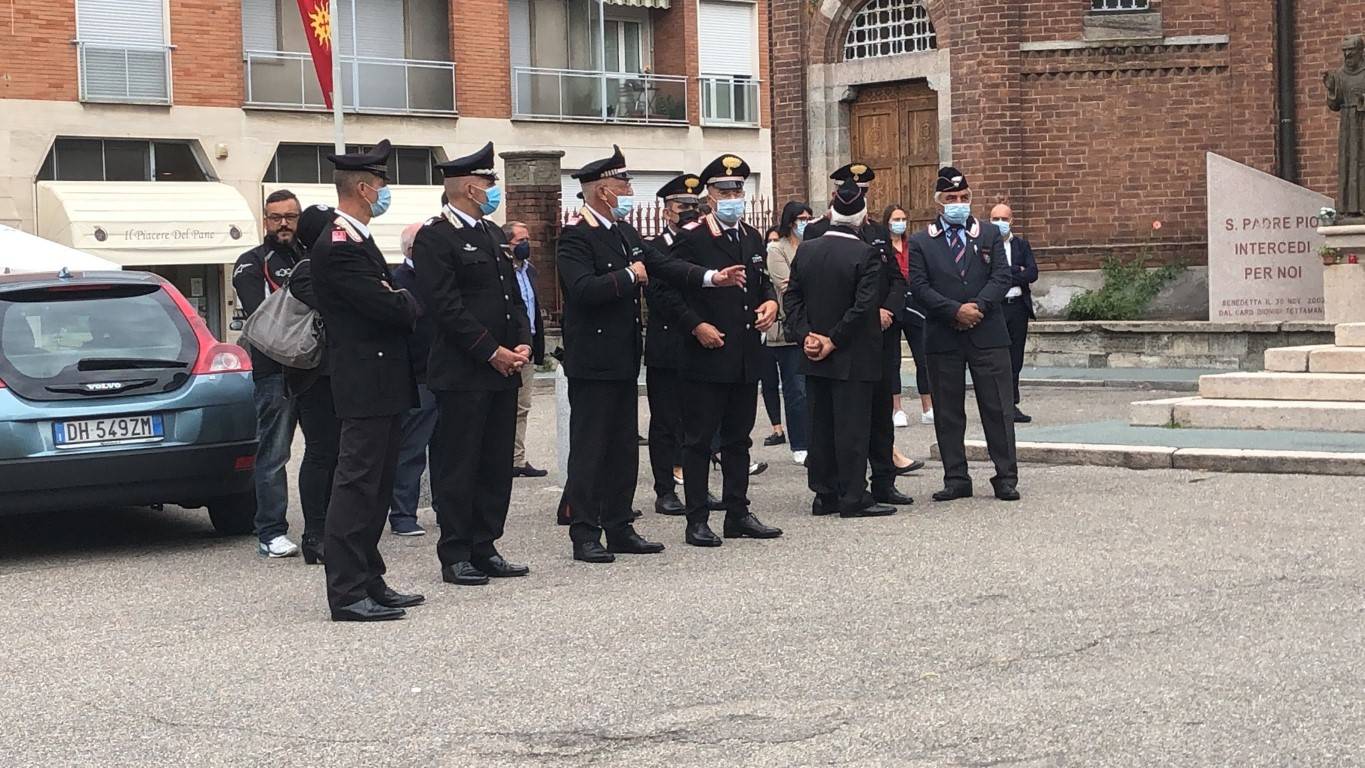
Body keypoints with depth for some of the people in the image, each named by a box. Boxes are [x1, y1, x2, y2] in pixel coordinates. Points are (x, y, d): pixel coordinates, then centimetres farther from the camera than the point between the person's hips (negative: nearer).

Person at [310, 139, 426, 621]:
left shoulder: (357, 241, 17)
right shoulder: (338, 246, -17)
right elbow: (390, 307, -21)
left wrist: (402, 302, -2)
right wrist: (412, 303, -1)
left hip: (383, 385, 11)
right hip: (366, 384, -11)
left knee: (375, 486, 14)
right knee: (357, 485, -8)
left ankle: (369, 582, 22)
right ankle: (347, 594, -5)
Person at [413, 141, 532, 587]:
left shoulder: (493, 234, 18)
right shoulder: (434, 238, -9)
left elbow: (513, 295, 20)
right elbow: (446, 307, -16)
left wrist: (523, 343, 3)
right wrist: (492, 352, -16)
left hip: (503, 370, 8)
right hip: (462, 374, -8)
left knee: (497, 465, 10)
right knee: (458, 466, -2)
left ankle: (484, 550, 18)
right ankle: (455, 557, 4)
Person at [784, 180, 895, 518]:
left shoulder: (805, 250, 3)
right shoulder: (866, 255, -13)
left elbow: (792, 297, 3)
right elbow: (863, 306, -18)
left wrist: (806, 335, 0)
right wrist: (835, 341, -12)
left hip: (815, 356, 6)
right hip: (852, 358, -5)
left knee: (821, 425, 11)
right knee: (852, 426, -2)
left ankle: (825, 495, 16)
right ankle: (853, 498, 0)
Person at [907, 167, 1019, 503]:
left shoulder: (990, 235, 11)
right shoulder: (920, 242, 7)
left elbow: (1001, 277, 1)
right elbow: (919, 286, -4)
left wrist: (978, 306, -14)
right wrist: (956, 310, -15)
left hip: (988, 334, 0)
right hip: (943, 337, 0)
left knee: (997, 409, 0)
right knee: (948, 413, 4)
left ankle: (1006, 478, 5)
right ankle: (956, 480, 11)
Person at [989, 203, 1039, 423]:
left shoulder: (1022, 245, 12)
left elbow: (1033, 273, 0)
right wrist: (1016, 271, -11)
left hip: (1018, 306, 4)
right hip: (993, 308, -4)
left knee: (1015, 360, 7)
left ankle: (1011, 405, 12)